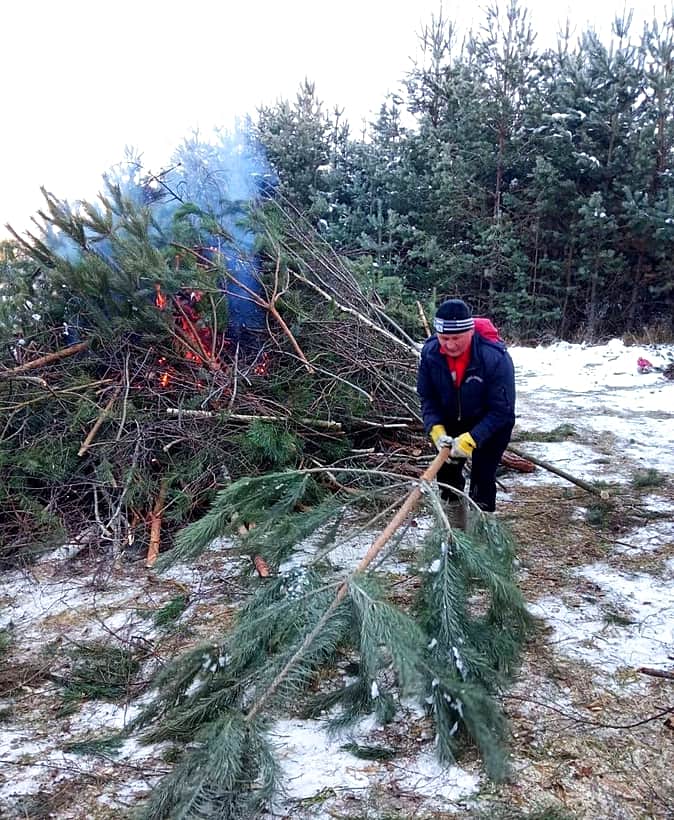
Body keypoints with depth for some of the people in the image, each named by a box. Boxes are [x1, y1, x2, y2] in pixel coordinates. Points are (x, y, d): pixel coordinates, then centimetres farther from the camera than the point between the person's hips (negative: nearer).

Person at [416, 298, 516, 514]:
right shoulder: (430, 353, -22)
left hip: (491, 425, -4)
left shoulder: (495, 357, -34)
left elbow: (502, 411, -28)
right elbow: (427, 397, -10)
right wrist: (436, 430, -26)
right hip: (452, 423, 4)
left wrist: (470, 439, -35)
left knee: (482, 476, -10)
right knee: (446, 472, 12)